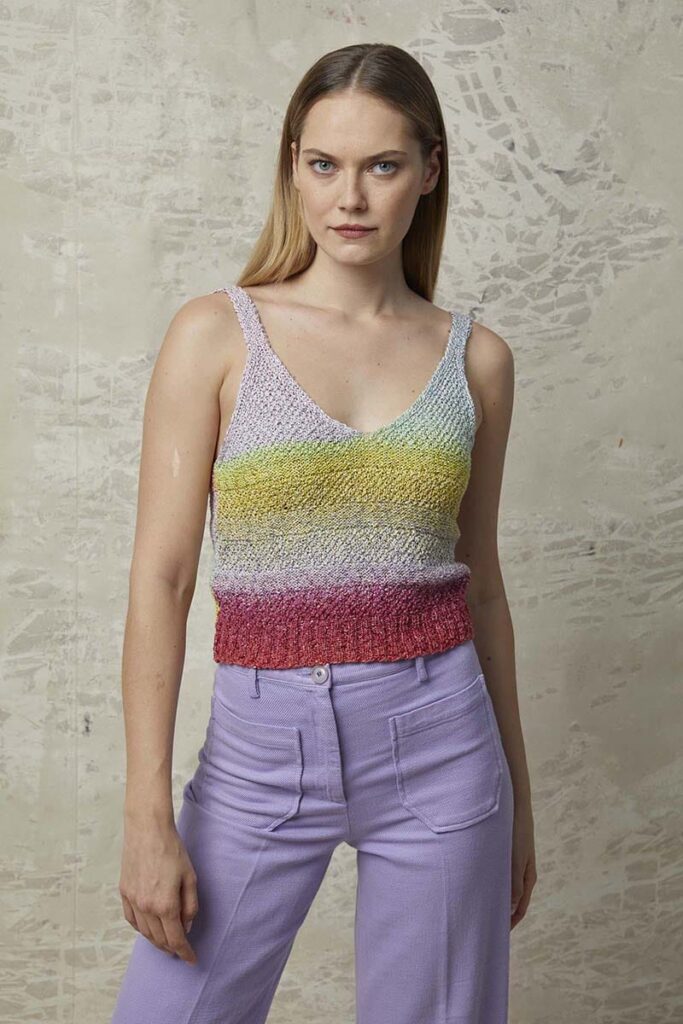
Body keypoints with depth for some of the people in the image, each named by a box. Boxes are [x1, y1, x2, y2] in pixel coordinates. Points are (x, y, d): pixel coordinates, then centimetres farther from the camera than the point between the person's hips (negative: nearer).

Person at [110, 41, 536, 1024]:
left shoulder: (475, 357, 3)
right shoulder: (215, 333, -3)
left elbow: (480, 582, 10)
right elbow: (160, 579, -6)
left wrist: (518, 790, 14)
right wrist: (147, 815, -9)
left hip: (436, 740, 2)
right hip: (262, 747, -1)